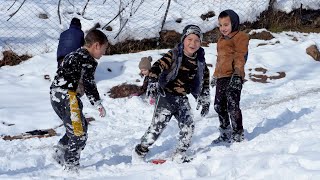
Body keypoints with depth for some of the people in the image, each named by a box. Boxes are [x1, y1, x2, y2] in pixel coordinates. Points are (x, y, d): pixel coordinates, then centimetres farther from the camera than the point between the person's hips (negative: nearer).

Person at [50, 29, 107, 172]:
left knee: (81, 125, 20)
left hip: (55, 94, 10)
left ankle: (61, 150, 16)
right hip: (66, 96, -10)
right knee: (79, 133, -2)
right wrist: (98, 104, -7)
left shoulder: (74, 55, 20)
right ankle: (71, 165, 3)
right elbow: (89, 84, -14)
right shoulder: (88, 60, -10)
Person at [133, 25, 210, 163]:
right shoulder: (174, 55, -12)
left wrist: (205, 100, 17)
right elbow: (156, 67, -20)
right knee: (158, 126, -7)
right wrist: (153, 84, -34)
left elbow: (205, 80, 17)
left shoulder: (200, 61, 4)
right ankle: (139, 153, 8)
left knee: (188, 126, -1)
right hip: (167, 96, -5)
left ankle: (179, 156, 14)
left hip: (182, 99, 5)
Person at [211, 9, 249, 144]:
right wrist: (215, 75, 34)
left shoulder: (240, 37, -3)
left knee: (232, 106, -12)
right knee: (219, 106, 13)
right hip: (221, 78, 9)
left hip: (233, 77, -9)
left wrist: (237, 72, -26)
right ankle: (225, 133, 27)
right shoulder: (221, 40, 24)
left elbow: (241, 56, -15)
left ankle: (238, 134, -4)